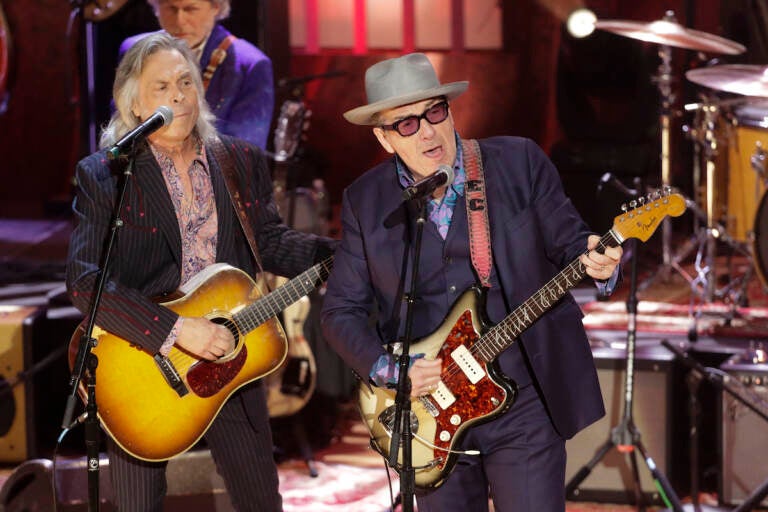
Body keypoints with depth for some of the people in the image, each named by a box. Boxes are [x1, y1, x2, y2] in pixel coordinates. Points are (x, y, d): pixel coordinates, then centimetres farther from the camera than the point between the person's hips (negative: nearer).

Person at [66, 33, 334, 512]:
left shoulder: (244, 162, 5)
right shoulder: (104, 176, -10)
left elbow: (269, 240, 14)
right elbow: (85, 279, -19)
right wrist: (174, 329, -27)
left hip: (231, 358, 3)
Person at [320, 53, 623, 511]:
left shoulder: (520, 162, -3)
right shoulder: (366, 201, 1)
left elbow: (569, 243, 2)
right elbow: (343, 310, 4)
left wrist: (597, 262, -21)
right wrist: (388, 370, -12)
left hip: (524, 405, -2)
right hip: (431, 413, 2)